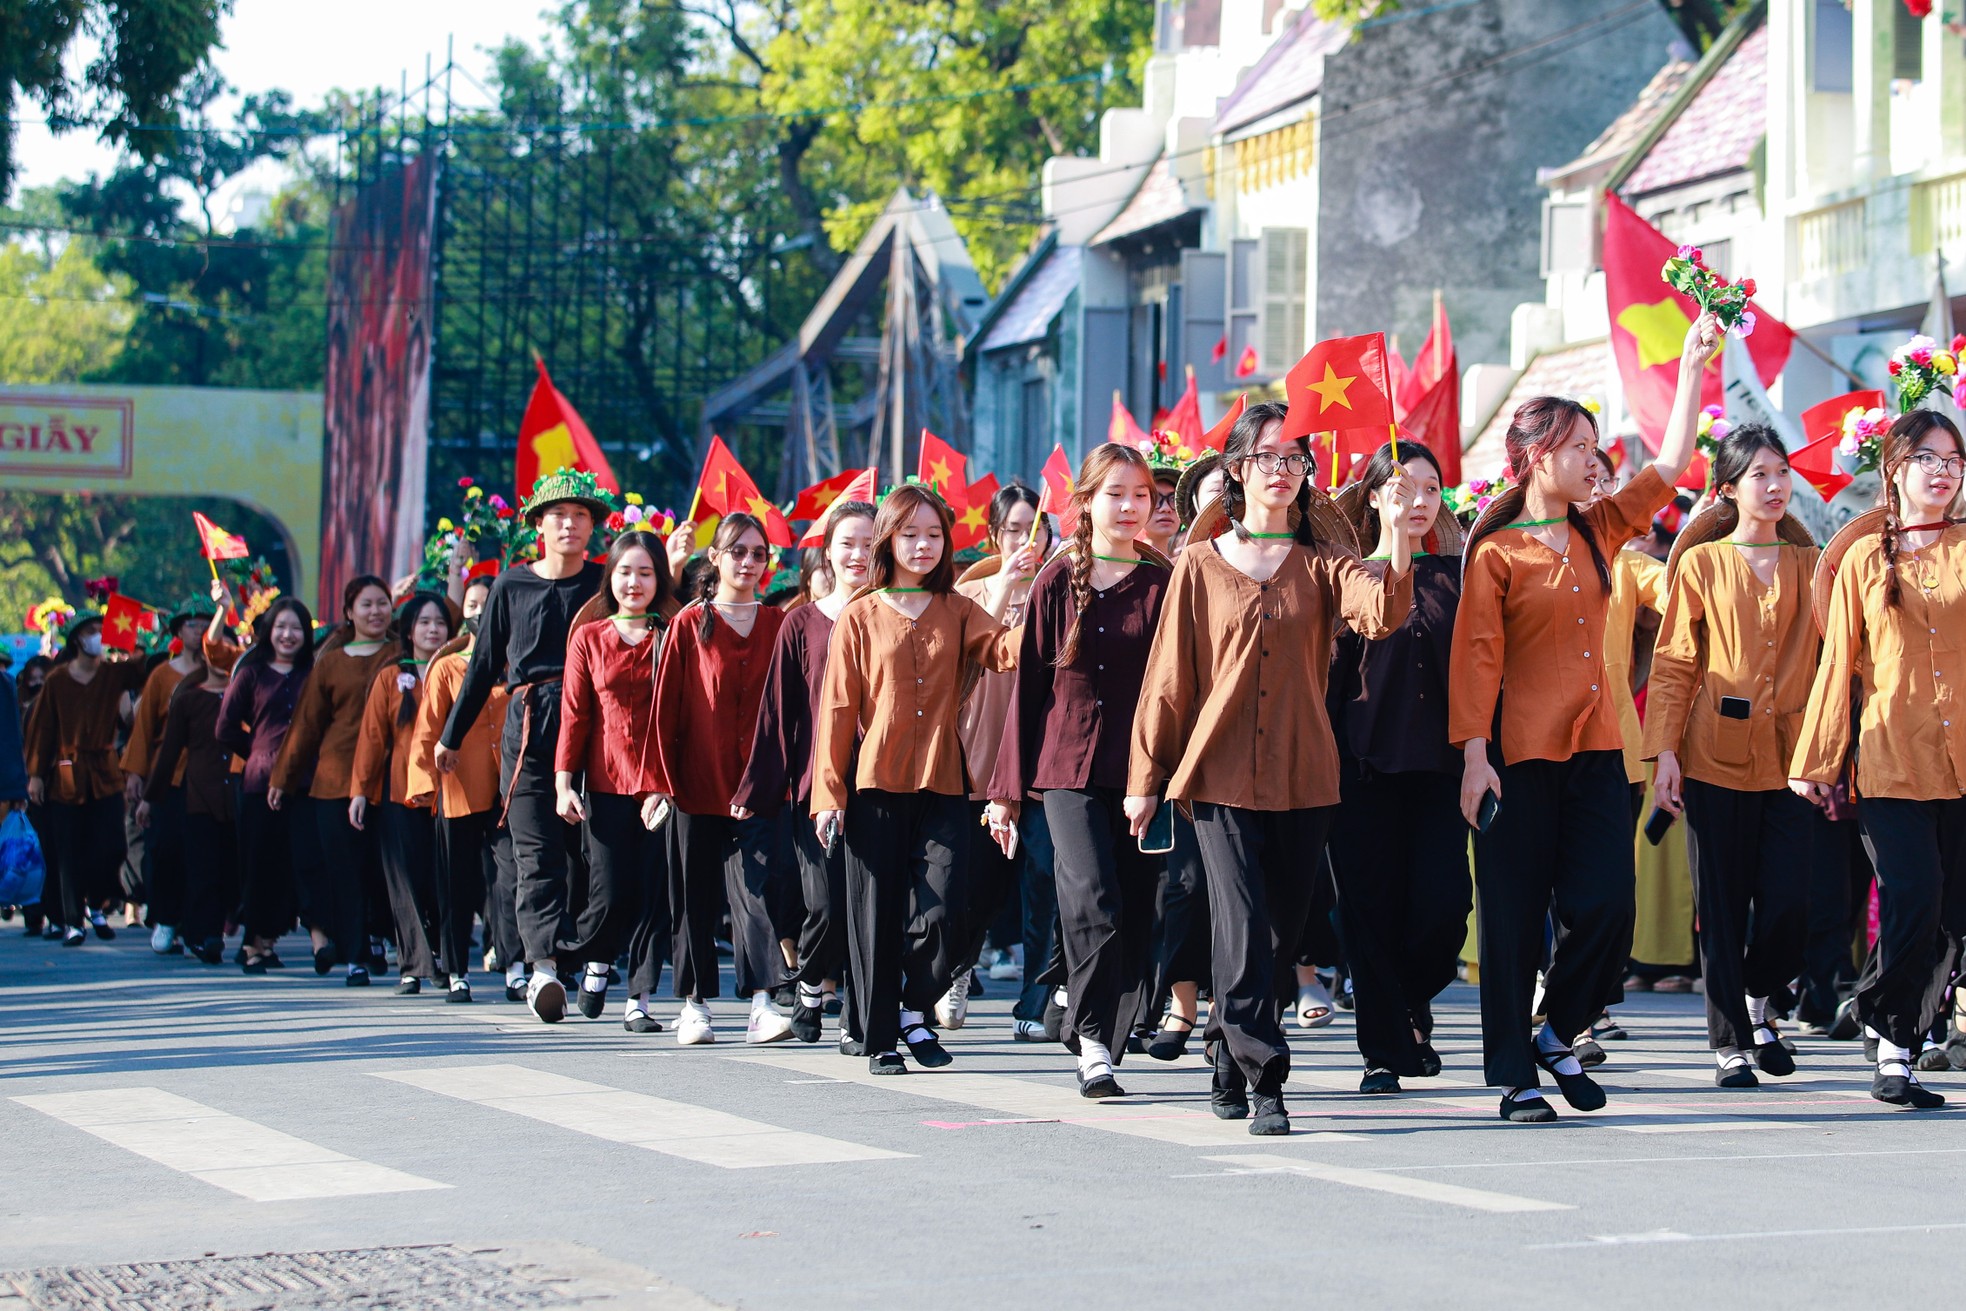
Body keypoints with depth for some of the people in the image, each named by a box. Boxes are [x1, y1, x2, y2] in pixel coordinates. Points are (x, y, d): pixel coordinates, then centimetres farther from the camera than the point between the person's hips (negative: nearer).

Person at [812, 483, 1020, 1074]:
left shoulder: (958, 613, 11)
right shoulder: (861, 616, 5)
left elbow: (1007, 651, -8)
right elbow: (838, 708, 3)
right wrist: (829, 792, -3)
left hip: (942, 784, 1)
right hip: (875, 785, -1)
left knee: (944, 909, -10)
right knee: (878, 914, 2)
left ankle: (915, 1011, 13)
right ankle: (880, 1039, 11)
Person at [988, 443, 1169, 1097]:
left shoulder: (1161, 586, 6)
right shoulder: (1058, 582, 4)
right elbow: (1028, 686, 6)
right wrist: (1008, 789, 5)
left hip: (1139, 770, 2)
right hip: (1069, 768, -2)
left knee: (1135, 917, 2)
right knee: (1096, 907, -17)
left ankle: (1098, 1050, 13)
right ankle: (1092, 1041, -7)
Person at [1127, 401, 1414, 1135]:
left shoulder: (1320, 563, 6)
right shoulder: (1202, 565, 5)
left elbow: (1379, 613, -15)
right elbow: (1169, 678, 7)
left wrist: (1397, 544, -32)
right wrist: (1146, 777, 6)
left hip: (1302, 775, 2)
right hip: (1219, 771, -2)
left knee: (1285, 924, 8)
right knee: (1244, 927, -12)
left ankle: (1229, 1047, 29)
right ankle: (1264, 1081, -11)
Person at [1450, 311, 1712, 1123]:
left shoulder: (1598, 532, 12)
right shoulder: (1495, 554, -5)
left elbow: (1669, 467, 12)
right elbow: (1477, 658, -9)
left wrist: (1693, 366, 7)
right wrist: (1474, 756, -15)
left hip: (1595, 749, 5)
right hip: (1520, 752, -5)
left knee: (1606, 908, -3)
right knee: (1514, 918, 0)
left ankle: (1557, 1038, 18)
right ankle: (1514, 1076, 7)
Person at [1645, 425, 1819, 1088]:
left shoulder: (1808, 564, 11)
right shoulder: (1702, 563, 4)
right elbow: (1673, 662, 2)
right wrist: (1664, 750, -8)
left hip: (1789, 755, 2)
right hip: (1716, 754, -2)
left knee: (1787, 905, -4)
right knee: (1723, 907, 0)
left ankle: (1757, 1004, 23)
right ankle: (1729, 1042, 10)